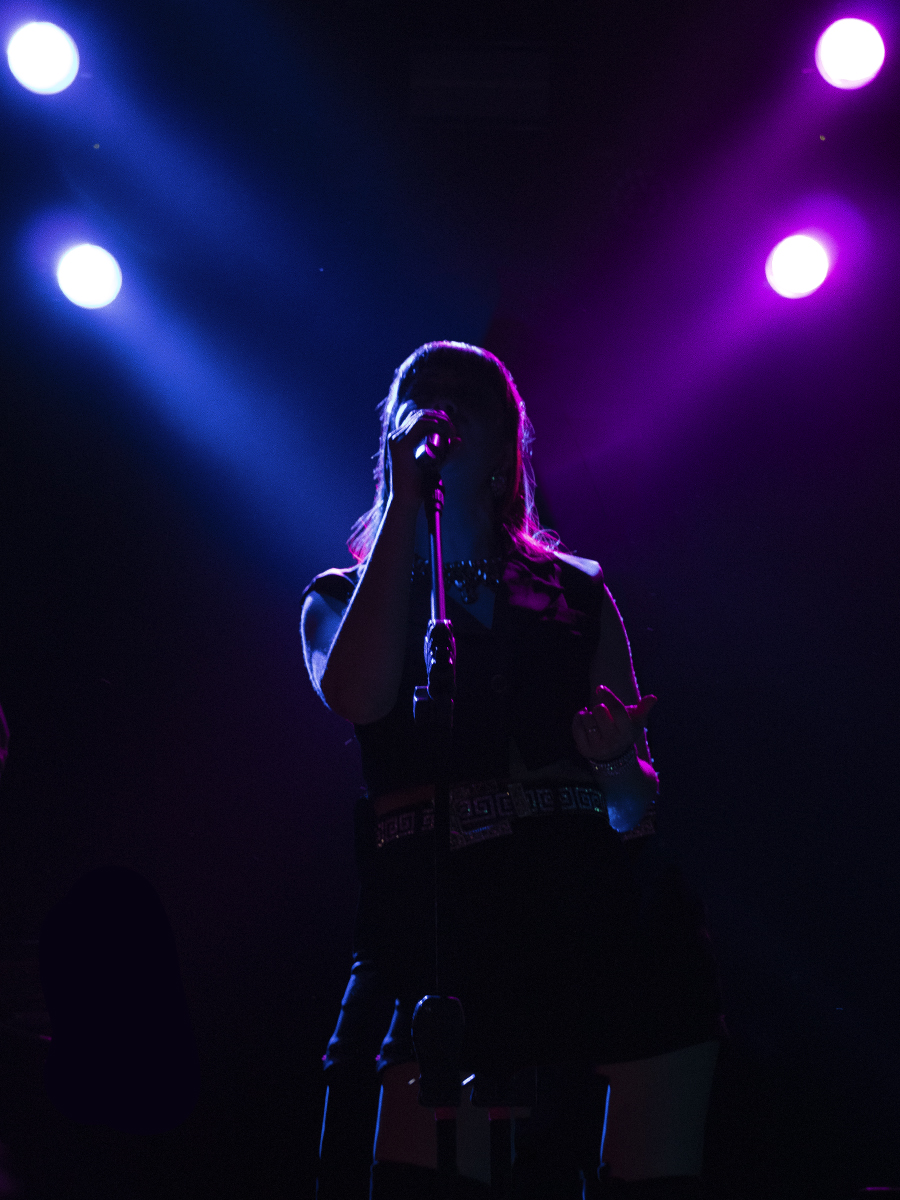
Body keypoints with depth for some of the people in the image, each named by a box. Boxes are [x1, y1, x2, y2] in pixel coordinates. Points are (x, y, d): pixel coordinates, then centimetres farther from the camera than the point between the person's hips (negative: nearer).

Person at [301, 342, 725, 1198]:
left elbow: (639, 805, 16)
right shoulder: (343, 599, 15)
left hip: (615, 936, 2)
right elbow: (358, 696, -10)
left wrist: (617, 762, -9)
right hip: (450, 947, -2)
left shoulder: (578, 595, 19)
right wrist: (406, 498, -3)